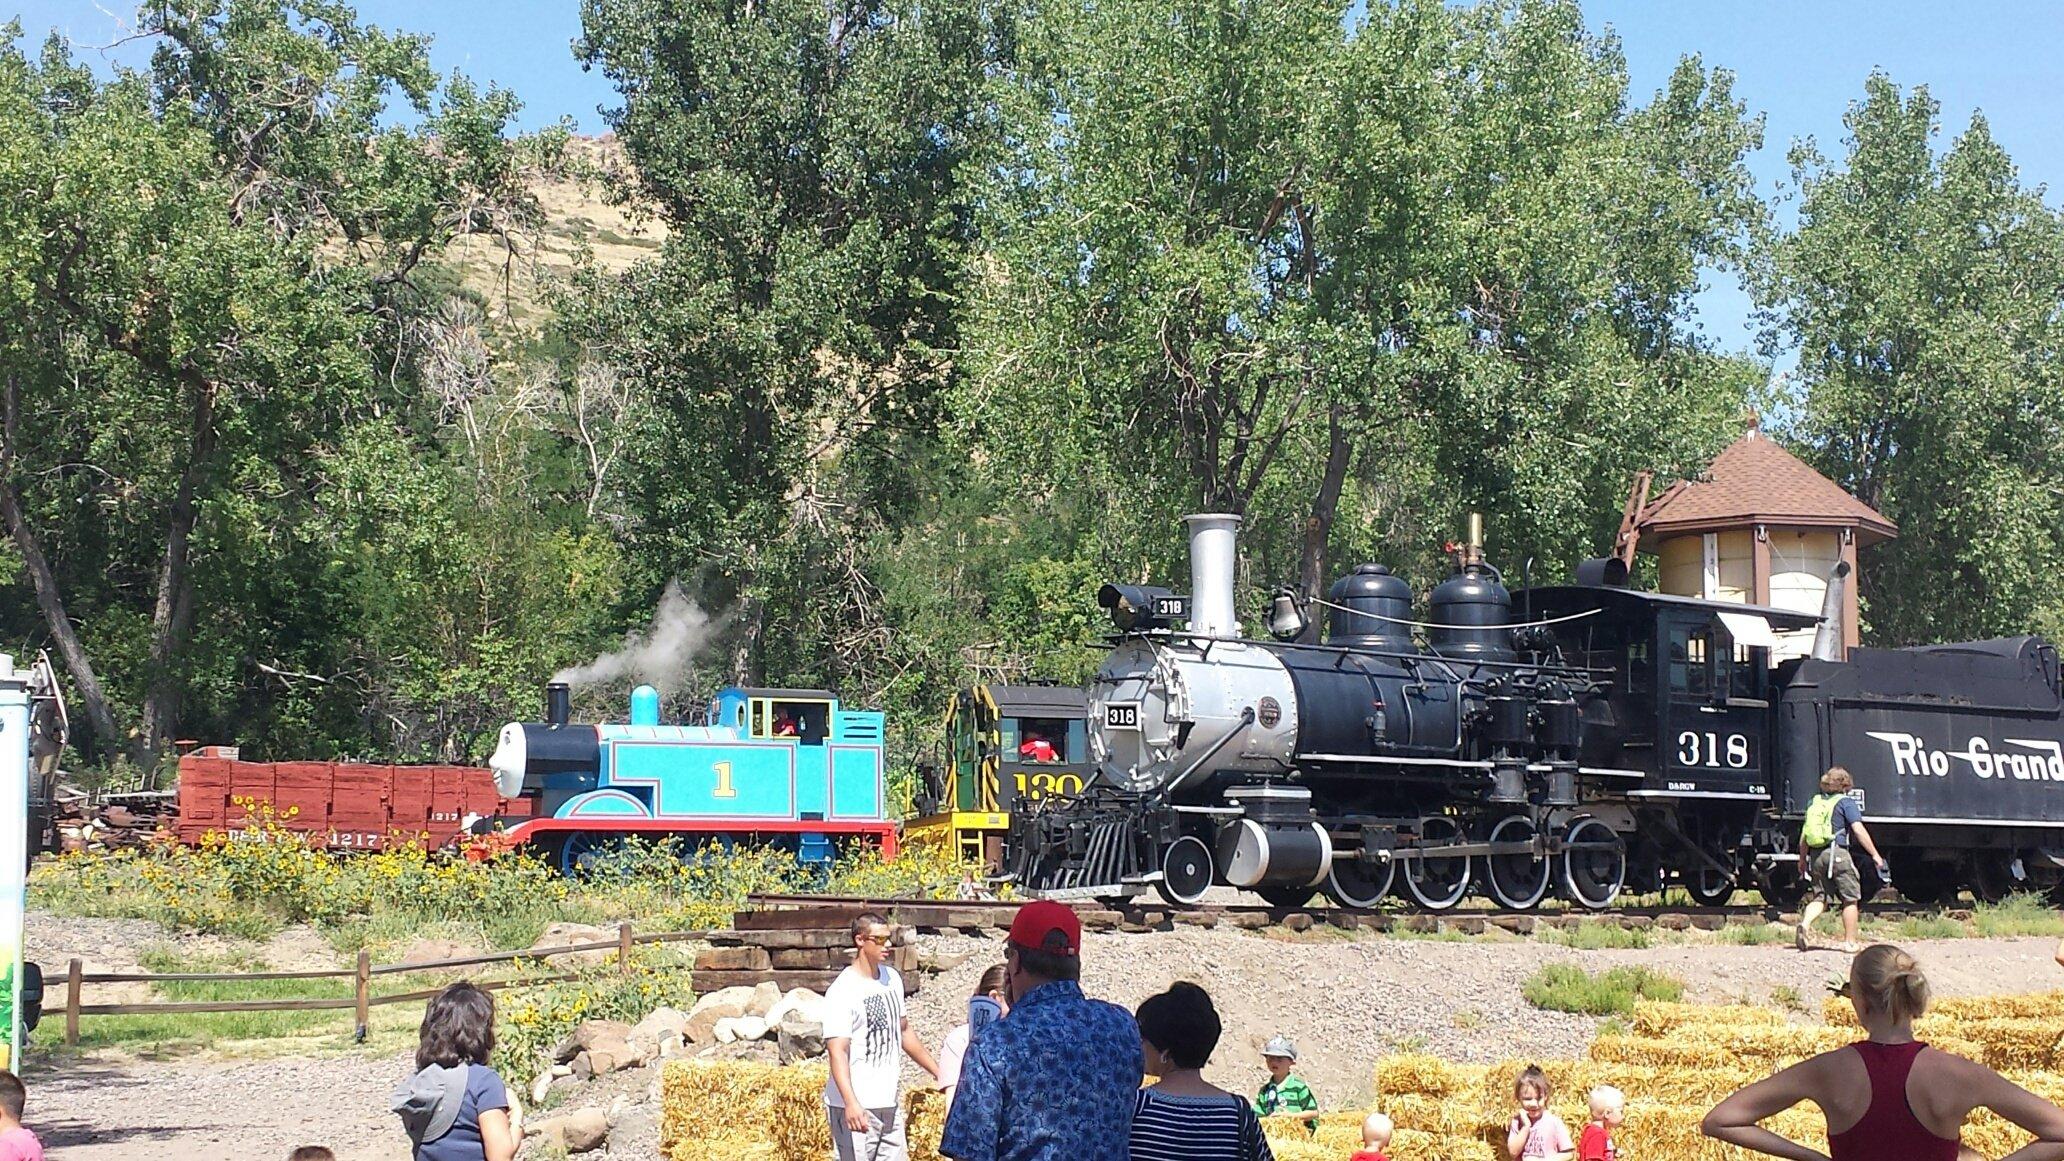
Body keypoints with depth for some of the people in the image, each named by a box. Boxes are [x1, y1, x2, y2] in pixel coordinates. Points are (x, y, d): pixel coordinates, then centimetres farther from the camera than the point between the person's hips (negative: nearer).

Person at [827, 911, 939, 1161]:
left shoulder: (892, 978, 12)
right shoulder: (843, 990, -14)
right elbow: (837, 1050, -22)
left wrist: (938, 1072, 27)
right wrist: (850, 1103, -34)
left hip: (889, 1103, 8)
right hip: (856, 1108, -8)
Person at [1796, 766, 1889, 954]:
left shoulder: (1814, 802, 15)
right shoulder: (1846, 802, -1)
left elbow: (1803, 836, 16)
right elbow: (1859, 830, -10)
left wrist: (1802, 860, 25)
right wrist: (1875, 855, -8)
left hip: (1815, 855, 5)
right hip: (1838, 853, -5)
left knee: (1820, 897, 9)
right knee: (1850, 899, 6)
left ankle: (1804, 923, -18)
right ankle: (1850, 942, 8)